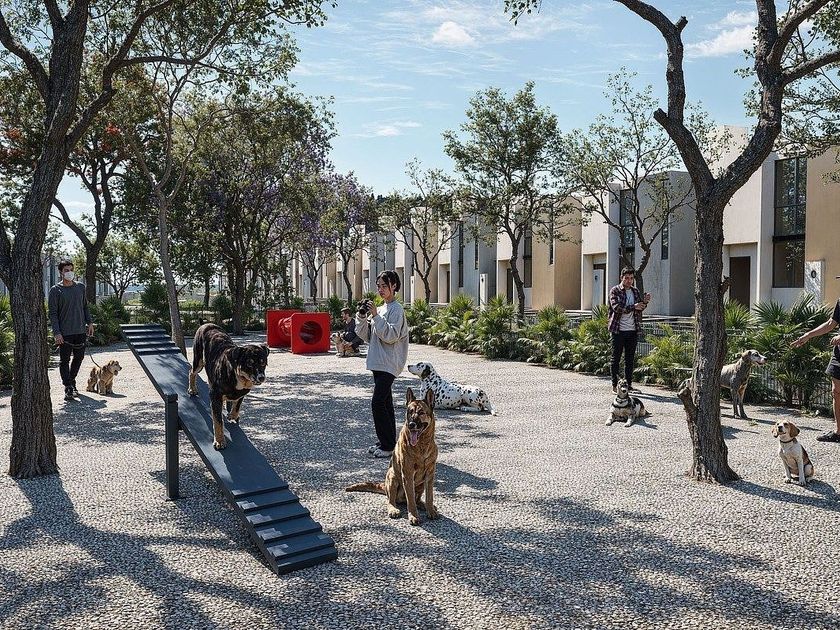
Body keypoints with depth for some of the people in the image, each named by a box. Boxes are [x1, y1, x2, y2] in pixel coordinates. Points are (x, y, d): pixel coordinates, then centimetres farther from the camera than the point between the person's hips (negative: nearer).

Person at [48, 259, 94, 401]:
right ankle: (68, 388, 0)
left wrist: (89, 322, 8)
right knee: (64, 360, -2)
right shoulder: (55, 290, -5)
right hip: (64, 332, -5)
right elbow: (53, 313, -7)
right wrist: (56, 332, -14)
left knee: (79, 357, 12)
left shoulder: (80, 287, 9)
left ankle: (71, 381, 31)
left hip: (80, 331, 5)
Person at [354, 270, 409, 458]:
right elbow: (365, 335, 14)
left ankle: (387, 445, -4)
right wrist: (362, 316, -1)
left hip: (389, 363, -9)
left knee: (378, 403, -12)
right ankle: (386, 442, 19)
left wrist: (375, 316, -20)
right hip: (378, 362, 9)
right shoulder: (380, 309, 16)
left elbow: (391, 335, -20)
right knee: (385, 403, 12)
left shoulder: (396, 309, -9)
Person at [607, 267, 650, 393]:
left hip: (633, 330, 5)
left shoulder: (635, 291, 14)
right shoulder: (615, 291, -3)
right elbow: (616, 307, -17)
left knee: (630, 359, 8)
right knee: (616, 358, 0)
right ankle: (615, 385, 5)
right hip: (618, 330, -5)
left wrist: (644, 302, -14)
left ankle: (629, 385, 15)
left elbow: (640, 308, 7)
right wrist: (633, 307, -23)